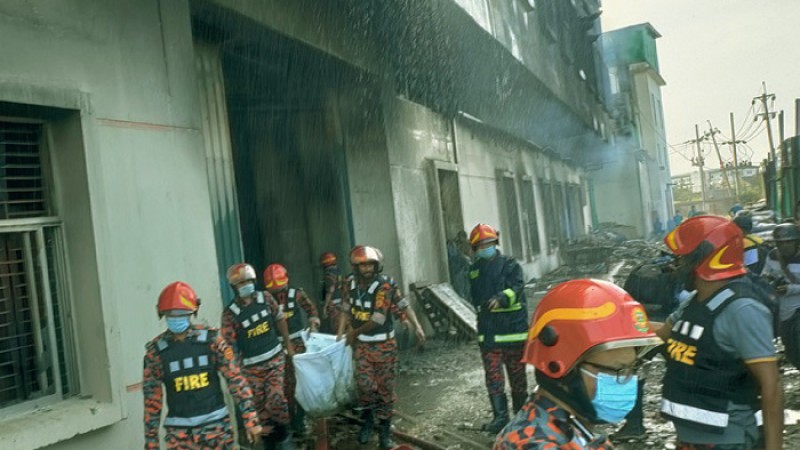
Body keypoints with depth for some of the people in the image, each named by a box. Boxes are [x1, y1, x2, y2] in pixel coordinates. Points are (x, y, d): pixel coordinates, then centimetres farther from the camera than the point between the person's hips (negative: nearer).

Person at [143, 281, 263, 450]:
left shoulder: (211, 339, -6)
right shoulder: (155, 351, -3)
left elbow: (235, 379, -5)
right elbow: (152, 399, 2)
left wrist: (251, 419, -8)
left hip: (215, 424, 0)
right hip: (179, 430, 1)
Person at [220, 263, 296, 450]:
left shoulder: (265, 298, -4)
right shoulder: (230, 314, -14)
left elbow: (280, 319, 9)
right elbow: (229, 345, -11)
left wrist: (288, 343, 13)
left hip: (275, 358, 1)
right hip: (252, 367, -1)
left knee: (276, 398, -7)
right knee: (260, 405, 6)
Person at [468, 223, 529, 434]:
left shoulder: (510, 265, -5)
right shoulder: (474, 270, 10)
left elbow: (516, 288, -20)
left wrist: (501, 298, -37)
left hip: (513, 328, -3)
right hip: (488, 332, 3)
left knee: (517, 373, 10)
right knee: (493, 375, -2)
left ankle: (521, 412, 25)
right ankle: (500, 416, 2)